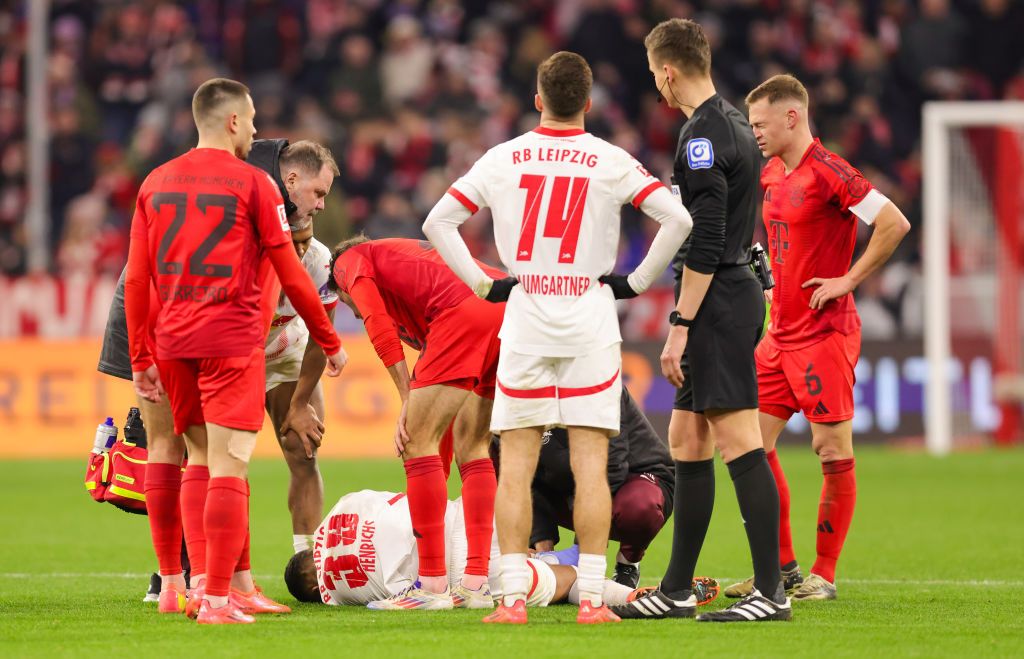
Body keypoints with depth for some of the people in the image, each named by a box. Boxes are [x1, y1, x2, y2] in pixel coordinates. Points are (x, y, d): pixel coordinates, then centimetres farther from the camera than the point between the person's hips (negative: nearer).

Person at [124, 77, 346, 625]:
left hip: (172, 340, 5)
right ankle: (217, 598, -9)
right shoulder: (252, 183, -2)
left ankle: (200, 578, 8)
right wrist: (330, 343, 9)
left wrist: (141, 359, 13)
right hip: (232, 337, -5)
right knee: (228, 464, -6)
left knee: (199, 457, 17)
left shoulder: (156, 183, 11)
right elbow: (291, 275, -1)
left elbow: (136, 281, 8)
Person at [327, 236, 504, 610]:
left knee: (417, 441, -1)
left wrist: (409, 400, 0)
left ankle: (432, 584, -3)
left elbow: (377, 321, -2)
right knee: (471, 446, 17)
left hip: (467, 312, -8)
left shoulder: (350, 262, 22)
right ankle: (476, 584, 14)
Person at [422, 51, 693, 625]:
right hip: (590, 322, -1)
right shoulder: (611, 163, -2)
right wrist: (637, 281, 2)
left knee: (516, 464, 4)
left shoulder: (504, 159, 3)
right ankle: (591, 598, -4)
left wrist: (483, 284, 9)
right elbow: (678, 219, -8)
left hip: (525, 321, 1)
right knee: (590, 464, -1)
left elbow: (438, 221, 5)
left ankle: (513, 597, -1)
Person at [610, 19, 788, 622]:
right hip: (741, 288, 10)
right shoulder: (735, 123, 15)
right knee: (686, 442, 13)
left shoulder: (703, 136, -15)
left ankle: (771, 592, -11)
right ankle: (677, 590, 18)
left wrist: (680, 325, -19)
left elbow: (705, 245, -21)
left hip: (717, 301, -10)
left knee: (740, 445, -10)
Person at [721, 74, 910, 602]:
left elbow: (895, 224, -19)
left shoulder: (828, 172, -14)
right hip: (781, 334, 9)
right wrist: (776, 282, 14)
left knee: (834, 452, -3)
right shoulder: (771, 175, 12)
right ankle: (782, 566, 13)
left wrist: (848, 280, -16)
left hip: (825, 334, -9)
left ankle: (824, 575, 3)